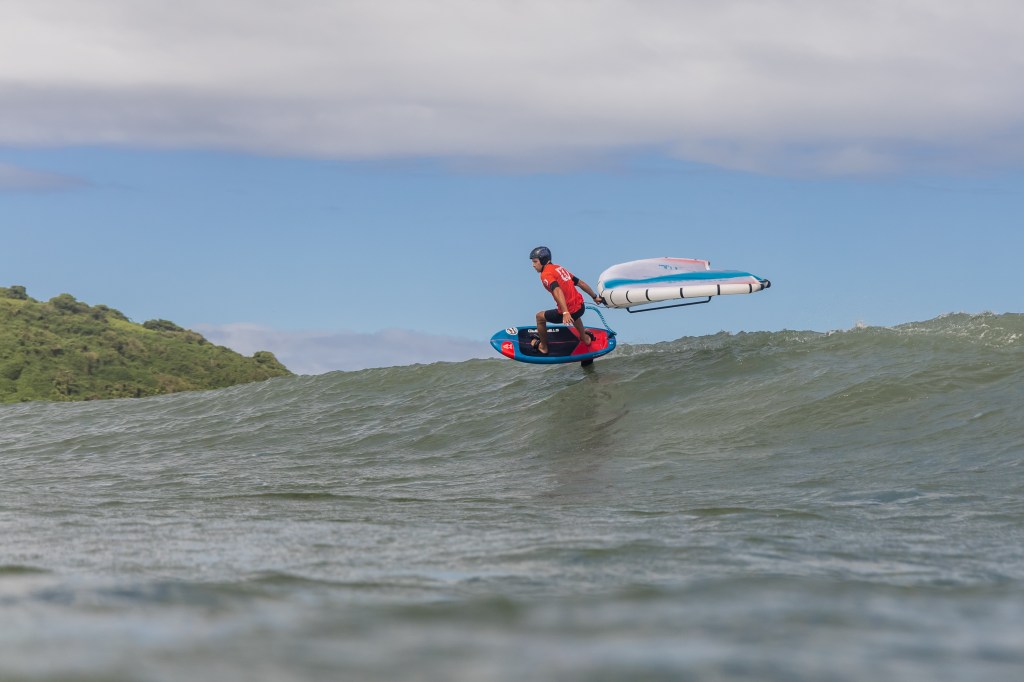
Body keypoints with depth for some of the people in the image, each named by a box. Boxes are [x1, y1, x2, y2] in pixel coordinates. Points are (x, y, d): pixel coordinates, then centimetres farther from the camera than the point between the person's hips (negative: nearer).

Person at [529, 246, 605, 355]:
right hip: (581, 308, 8)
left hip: (569, 311, -8)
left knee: (540, 316, 16)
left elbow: (557, 291, -30)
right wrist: (595, 297, 32)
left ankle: (543, 347, 29)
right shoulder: (559, 268, 13)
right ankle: (585, 338, 61)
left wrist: (565, 313, -41)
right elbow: (581, 283, 19)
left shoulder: (546, 274, -13)